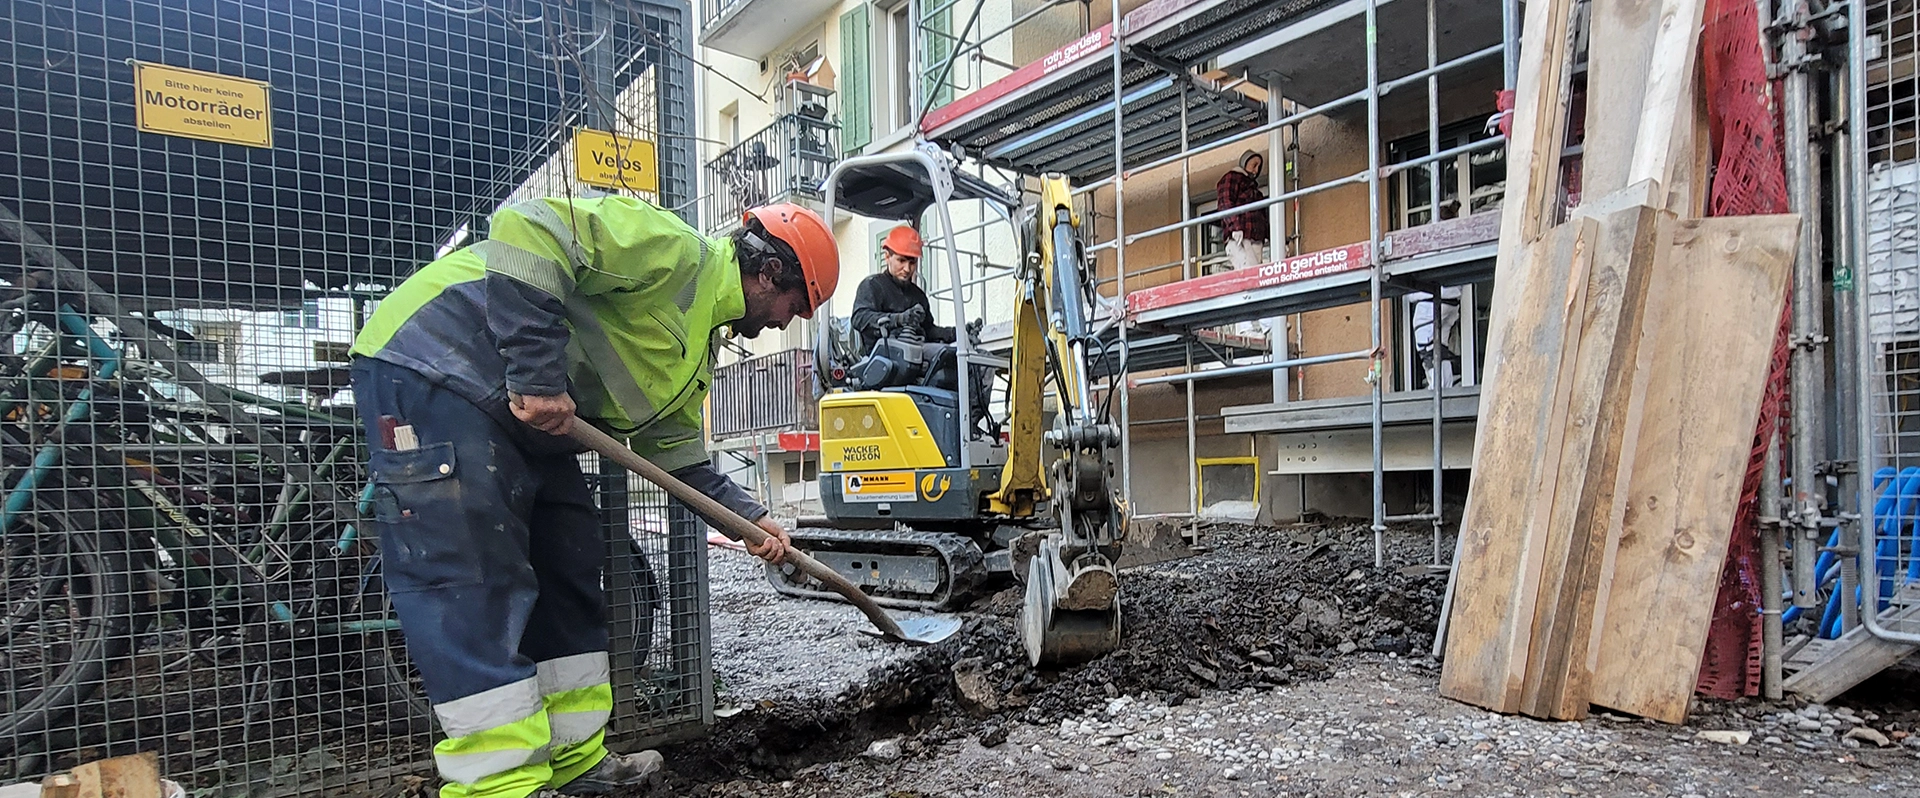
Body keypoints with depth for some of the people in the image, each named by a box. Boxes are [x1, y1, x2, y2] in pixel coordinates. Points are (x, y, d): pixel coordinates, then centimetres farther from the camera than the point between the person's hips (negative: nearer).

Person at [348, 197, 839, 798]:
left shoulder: (697, 339, 16)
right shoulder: (676, 250, -15)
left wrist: (749, 516, 13)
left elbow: (676, 452, 19)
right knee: (475, 586, -13)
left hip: (523, 415, 10)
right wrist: (537, 375, -29)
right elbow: (529, 231, -26)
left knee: (569, 574, 10)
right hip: (432, 369, -10)